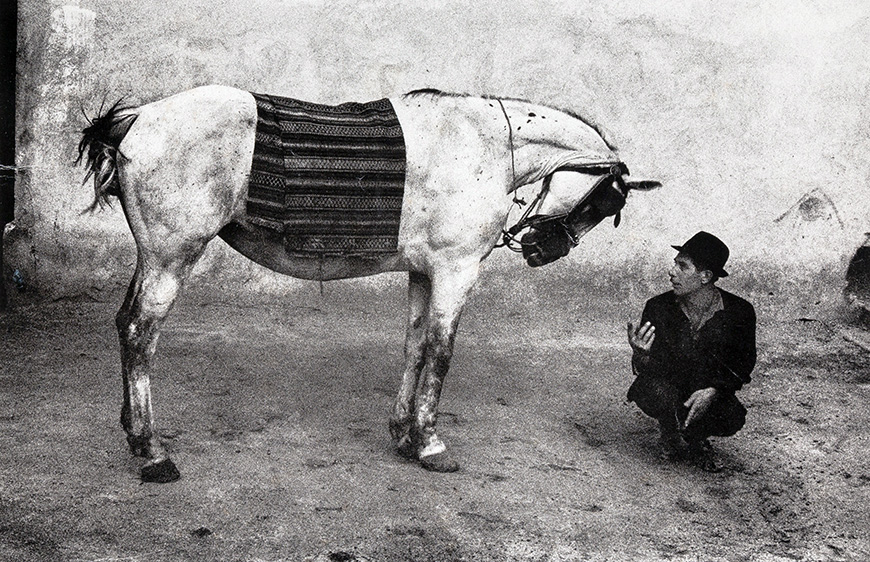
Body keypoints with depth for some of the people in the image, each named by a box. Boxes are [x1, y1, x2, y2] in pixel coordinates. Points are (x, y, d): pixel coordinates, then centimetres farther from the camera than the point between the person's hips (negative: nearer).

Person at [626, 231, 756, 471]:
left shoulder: (740, 311, -12)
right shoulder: (658, 307, -12)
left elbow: (743, 364, -6)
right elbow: (651, 370, -12)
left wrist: (714, 391, -25)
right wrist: (641, 356, -38)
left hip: (711, 395, 1)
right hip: (669, 387, 0)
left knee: (733, 419, -30)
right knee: (659, 392, -34)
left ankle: (692, 437, 7)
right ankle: (671, 440, 2)